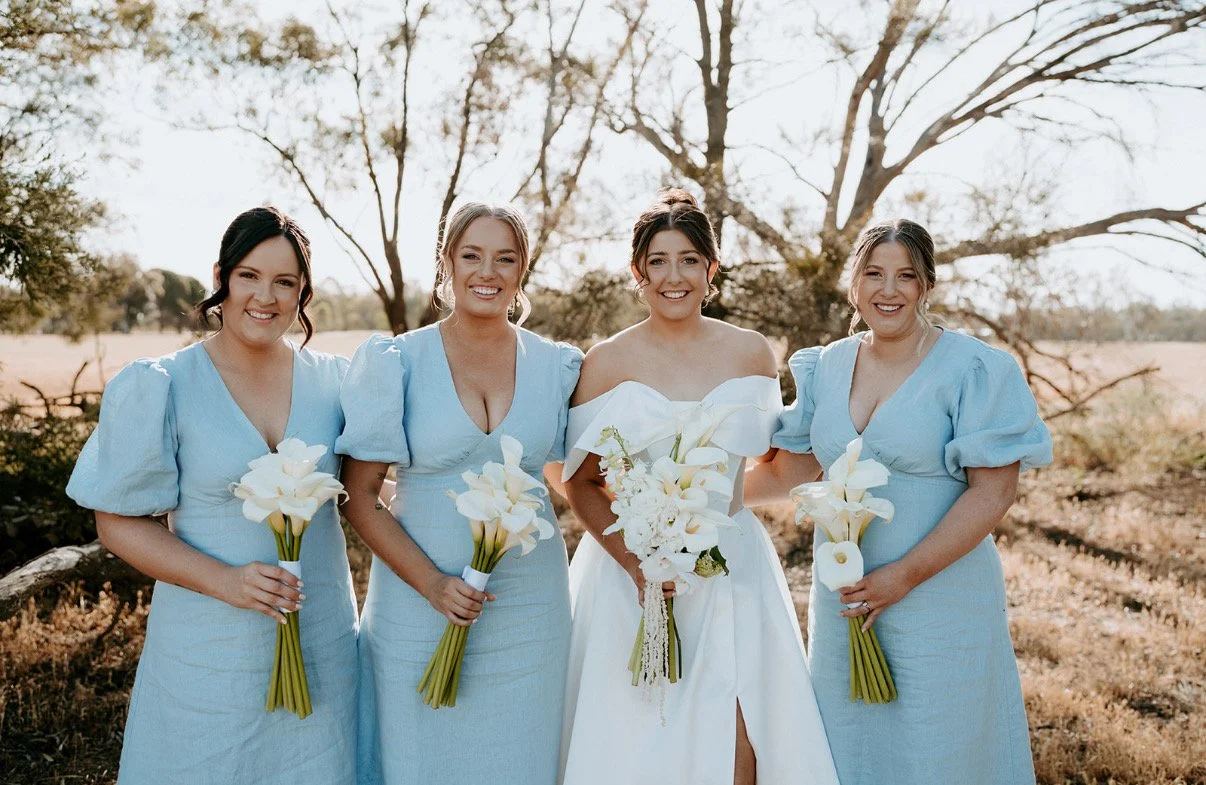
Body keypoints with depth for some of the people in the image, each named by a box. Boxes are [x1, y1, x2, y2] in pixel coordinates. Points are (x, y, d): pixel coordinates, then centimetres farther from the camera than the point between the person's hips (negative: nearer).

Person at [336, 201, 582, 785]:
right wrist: (433, 584, -14)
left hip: (528, 608, 2)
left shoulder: (556, 367, 2)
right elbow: (359, 497, -4)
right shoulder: (399, 363, -5)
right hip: (418, 604, -1)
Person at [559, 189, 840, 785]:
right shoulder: (606, 362, -2)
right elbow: (580, 483, -1)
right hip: (630, 568, -1)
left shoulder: (750, 352, 3)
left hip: (732, 566, 1)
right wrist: (635, 565, -13)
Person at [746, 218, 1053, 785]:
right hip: (843, 601, 5)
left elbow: (993, 492, -14)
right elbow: (790, 467, 11)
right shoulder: (827, 367, 5)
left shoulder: (972, 369, -10)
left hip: (940, 604, -4)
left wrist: (904, 575, -17)